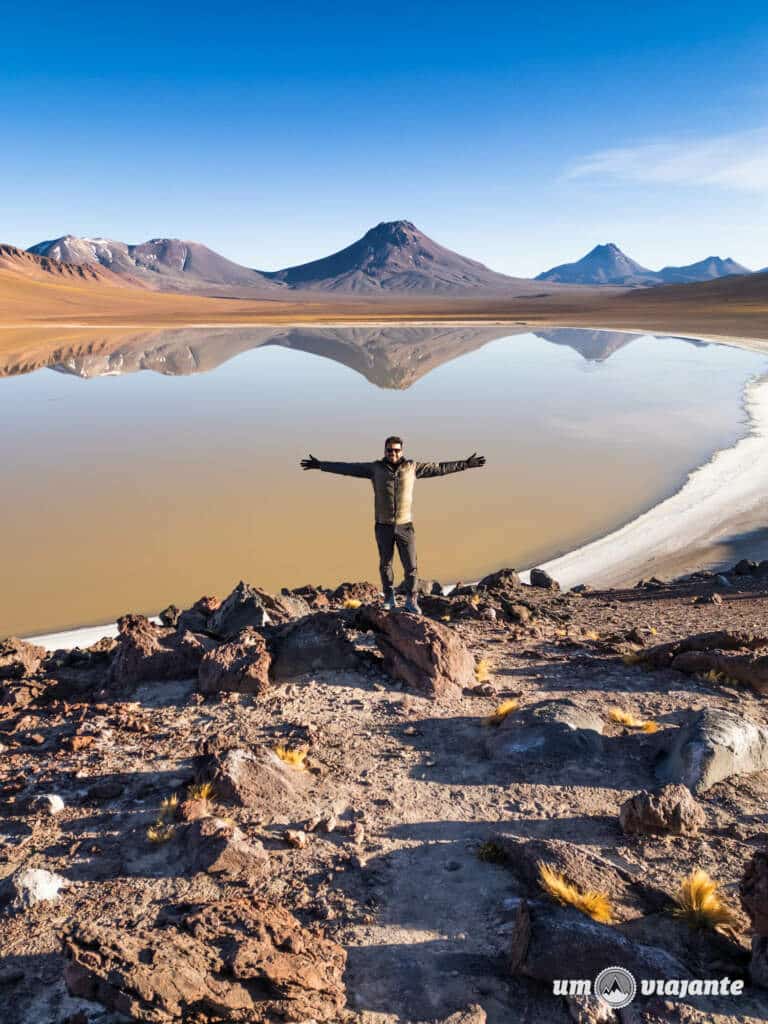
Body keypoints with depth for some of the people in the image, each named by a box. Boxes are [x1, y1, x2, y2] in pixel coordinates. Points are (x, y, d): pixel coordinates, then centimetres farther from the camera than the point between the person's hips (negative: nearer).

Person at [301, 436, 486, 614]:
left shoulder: (412, 467, -3)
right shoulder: (375, 468, -4)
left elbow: (439, 468, 1)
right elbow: (347, 468, -1)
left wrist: (465, 464, 1)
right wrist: (320, 465, -3)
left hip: (405, 526, 0)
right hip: (383, 527, 0)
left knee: (410, 565, 1)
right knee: (385, 564, 12)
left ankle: (411, 601, 18)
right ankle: (390, 600, 29)